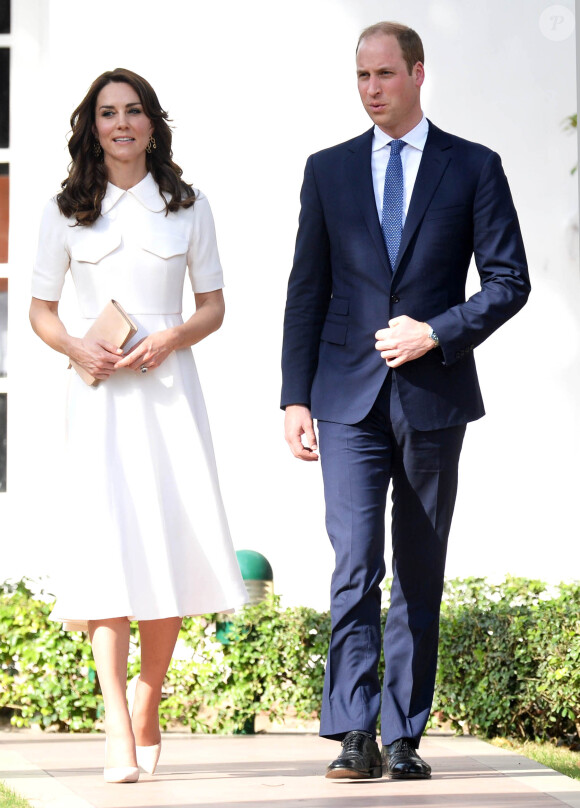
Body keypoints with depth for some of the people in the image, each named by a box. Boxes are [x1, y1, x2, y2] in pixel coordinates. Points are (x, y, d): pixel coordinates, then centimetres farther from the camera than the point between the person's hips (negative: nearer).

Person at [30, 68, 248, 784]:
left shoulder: (187, 207, 10)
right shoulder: (67, 211, 8)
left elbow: (213, 305, 12)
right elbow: (40, 310, 12)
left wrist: (171, 337, -8)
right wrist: (77, 348, -8)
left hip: (168, 385, 1)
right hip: (99, 394, -1)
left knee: (170, 549, -3)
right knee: (108, 545, -12)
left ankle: (147, 713, 14)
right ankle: (117, 734, -14)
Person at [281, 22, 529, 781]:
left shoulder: (474, 168, 4)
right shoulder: (329, 170, 8)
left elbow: (509, 281, 1)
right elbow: (307, 290, 8)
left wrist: (437, 333, -13)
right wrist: (295, 397, 1)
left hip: (434, 396, 0)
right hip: (348, 397, 0)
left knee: (420, 574, 5)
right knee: (355, 562, -11)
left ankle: (404, 736, 10)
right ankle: (355, 735, -12)